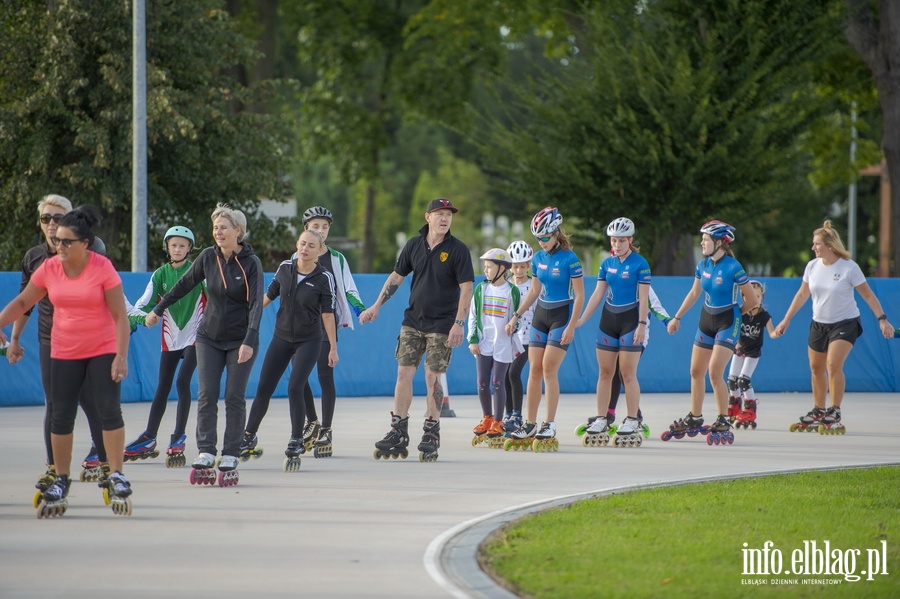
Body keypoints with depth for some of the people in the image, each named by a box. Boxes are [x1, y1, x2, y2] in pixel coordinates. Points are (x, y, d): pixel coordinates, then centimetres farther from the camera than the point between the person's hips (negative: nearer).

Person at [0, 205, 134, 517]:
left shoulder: (102, 268, -14)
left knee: (109, 409, -11)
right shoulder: (49, 268, -3)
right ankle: (60, 482, 14)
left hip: (103, 351, -4)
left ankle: (116, 477, -3)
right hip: (64, 353, 4)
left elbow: (120, 315, -12)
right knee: (60, 417, 3)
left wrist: (121, 356, -17)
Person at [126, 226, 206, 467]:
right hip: (170, 339, 4)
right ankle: (148, 440, 19)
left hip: (194, 336, -4)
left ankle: (178, 439, -10)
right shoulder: (160, 274, 4)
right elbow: (145, 302, -2)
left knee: (182, 382, -16)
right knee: (162, 388, 10)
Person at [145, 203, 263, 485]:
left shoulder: (251, 263, -12)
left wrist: (249, 342, -27)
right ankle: (205, 456, -8)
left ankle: (230, 460, 0)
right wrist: (158, 310, 19)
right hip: (209, 338, 3)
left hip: (240, 341, -3)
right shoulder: (208, 257, -1)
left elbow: (256, 305, -17)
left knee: (234, 397, -3)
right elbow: (184, 284, 12)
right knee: (207, 395, -5)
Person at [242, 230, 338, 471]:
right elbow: (269, 295, 11)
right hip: (282, 338, 4)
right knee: (263, 388, 4)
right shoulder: (285, 268, -1)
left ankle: (296, 442, -1)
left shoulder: (324, 278, -11)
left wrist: (333, 347, -6)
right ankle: (249, 435, 20)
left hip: (309, 341, -4)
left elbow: (327, 313, -8)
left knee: (294, 389, -15)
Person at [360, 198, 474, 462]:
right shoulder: (414, 245, 4)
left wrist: (459, 324, -18)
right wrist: (376, 306, 11)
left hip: (441, 325, -4)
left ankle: (431, 435, 7)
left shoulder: (457, 250, -8)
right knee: (403, 373, 0)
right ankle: (398, 434, 5)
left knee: (433, 377, -4)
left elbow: (466, 289, -11)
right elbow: (396, 277, 14)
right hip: (413, 321, 4)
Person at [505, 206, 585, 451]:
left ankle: (550, 425, -9)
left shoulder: (569, 259, -13)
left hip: (562, 317, -6)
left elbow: (579, 295, -12)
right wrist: (516, 317, 12)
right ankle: (529, 424, 4)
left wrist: (571, 326, -17)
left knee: (549, 368, -12)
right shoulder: (538, 258, 6)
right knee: (534, 369, 1)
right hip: (541, 315, 6)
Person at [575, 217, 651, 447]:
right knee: (605, 372, 5)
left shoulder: (640, 264, -8)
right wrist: (581, 319, 4)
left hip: (630, 320, -5)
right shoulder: (607, 263, 8)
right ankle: (601, 420, 10)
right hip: (608, 319, 5)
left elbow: (643, 297, -9)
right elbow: (598, 294, 9)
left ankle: (632, 422, 1)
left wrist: (642, 325, -15)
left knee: (628, 373, -5)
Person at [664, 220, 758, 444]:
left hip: (727, 323, -7)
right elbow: (694, 293, 18)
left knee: (715, 372, -15)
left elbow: (752, 301, -12)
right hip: (706, 320, 7)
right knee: (696, 371, 9)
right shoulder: (703, 265, 1)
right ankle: (694, 418, 22)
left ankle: (723, 422, -4)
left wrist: (732, 314, 3)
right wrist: (677, 317, 20)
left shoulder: (733, 268, -19)